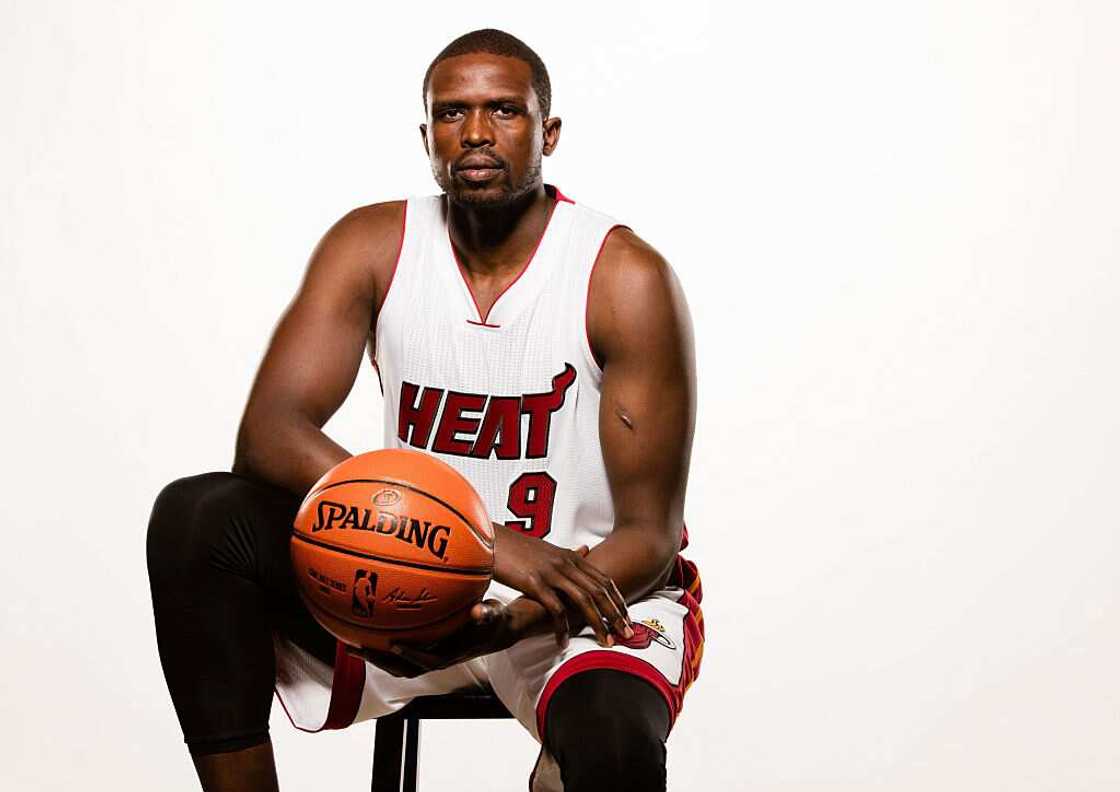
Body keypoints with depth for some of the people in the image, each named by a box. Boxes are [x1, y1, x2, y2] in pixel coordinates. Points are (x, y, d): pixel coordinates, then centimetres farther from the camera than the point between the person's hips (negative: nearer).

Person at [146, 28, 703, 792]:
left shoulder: (627, 277, -14)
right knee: (195, 519, -19)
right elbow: (268, 429, -19)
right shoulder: (372, 246, -5)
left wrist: (507, 624, -33)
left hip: (594, 591, -3)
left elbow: (650, 534, -13)